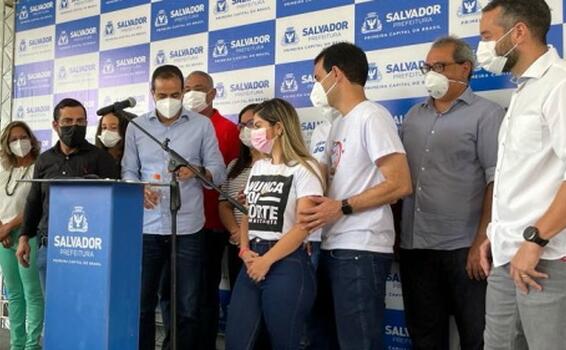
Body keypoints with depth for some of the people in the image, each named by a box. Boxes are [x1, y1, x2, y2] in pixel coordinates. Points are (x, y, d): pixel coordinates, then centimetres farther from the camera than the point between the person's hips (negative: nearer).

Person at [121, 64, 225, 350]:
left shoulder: (202, 125, 5)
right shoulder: (136, 127, 10)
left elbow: (219, 172, 3)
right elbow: (128, 171, 8)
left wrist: (197, 171, -18)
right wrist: (139, 189, -14)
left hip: (187, 228, -1)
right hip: (146, 227, 1)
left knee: (186, 308, 6)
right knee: (141, 303, 5)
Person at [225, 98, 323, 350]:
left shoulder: (303, 169, -6)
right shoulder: (258, 167, 16)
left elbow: (303, 227, -13)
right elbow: (248, 215, 15)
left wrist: (267, 261, -14)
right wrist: (244, 250, -3)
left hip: (286, 266, -6)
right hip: (252, 263, 6)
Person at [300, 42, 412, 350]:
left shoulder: (371, 116, -10)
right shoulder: (339, 124, 17)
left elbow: (400, 184, -18)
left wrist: (343, 207, -17)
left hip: (361, 250, -9)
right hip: (333, 248, 9)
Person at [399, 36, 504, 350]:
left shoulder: (486, 113, -3)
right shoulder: (413, 116, 14)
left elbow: (497, 182, -10)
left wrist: (482, 243, -16)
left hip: (463, 248, -5)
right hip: (415, 246, 6)